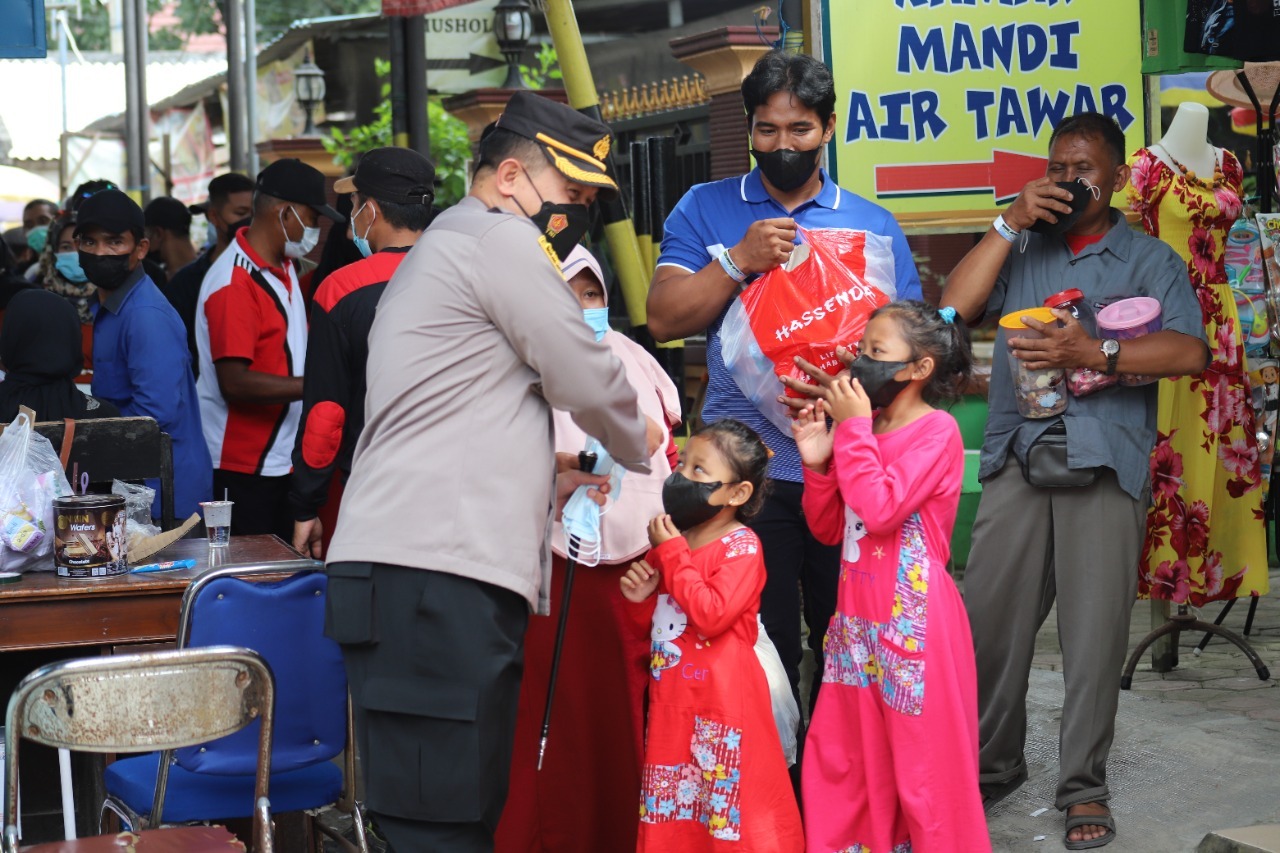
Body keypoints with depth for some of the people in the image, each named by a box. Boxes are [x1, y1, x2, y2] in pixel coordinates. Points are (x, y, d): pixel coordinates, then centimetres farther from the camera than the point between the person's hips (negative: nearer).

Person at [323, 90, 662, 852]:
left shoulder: (445, 247, 29)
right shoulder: (501, 240, -4)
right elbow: (588, 378, 0)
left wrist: (547, 476, 28)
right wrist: (639, 447, 18)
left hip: (429, 571, 10)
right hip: (435, 577, -10)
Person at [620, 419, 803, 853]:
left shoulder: (742, 546, -10)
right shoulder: (674, 539, 13)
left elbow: (712, 615, -24)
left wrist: (673, 553, -17)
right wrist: (642, 598, 1)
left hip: (721, 696, -8)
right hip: (673, 696, 8)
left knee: (726, 797, -5)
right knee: (674, 804, 11)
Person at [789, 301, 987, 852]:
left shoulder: (937, 431, -12)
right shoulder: (867, 430, 11)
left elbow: (881, 510, -24)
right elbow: (827, 528, 14)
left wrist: (854, 427, -17)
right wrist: (818, 461, -1)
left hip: (912, 620, -8)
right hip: (858, 617, 8)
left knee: (923, 759, 0)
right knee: (843, 754, 13)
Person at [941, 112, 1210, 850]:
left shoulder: (1148, 259, 10)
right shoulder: (1021, 251, 18)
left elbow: (1191, 352, -5)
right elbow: (955, 308, 2)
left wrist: (1096, 354, -17)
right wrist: (1011, 223, 0)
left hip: (1105, 463, -2)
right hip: (1018, 458, 2)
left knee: (1095, 631, -3)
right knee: (989, 622, 0)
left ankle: (1084, 788, 6)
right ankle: (992, 765, 16)